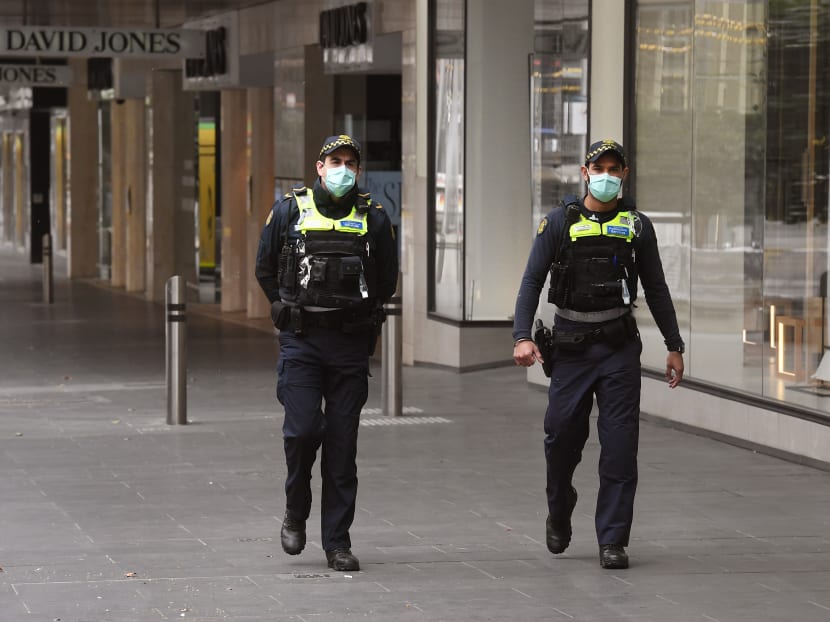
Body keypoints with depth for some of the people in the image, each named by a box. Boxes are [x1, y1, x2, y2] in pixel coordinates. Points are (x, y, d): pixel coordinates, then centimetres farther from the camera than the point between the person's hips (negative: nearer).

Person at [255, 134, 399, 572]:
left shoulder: (373, 219, 5)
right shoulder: (289, 211, 3)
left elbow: (386, 282, 17)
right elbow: (265, 269, 14)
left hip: (350, 344, 1)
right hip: (300, 342, -1)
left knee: (342, 443, 1)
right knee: (302, 429, -13)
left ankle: (337, 542, 7)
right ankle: (295, 513, 13)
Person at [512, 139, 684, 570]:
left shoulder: (637, 226, 7)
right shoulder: (560, 222, 1)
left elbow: (656, 289, 13)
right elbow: (532, 281, -1)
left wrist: (674, 346, 11)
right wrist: (522, 337, -13)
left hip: (619, 347, 1)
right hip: (570, 345, -1)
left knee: (620, 446, -5)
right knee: (562, 438, 3)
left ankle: (612, 541, 0)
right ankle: (559, 515, 31)